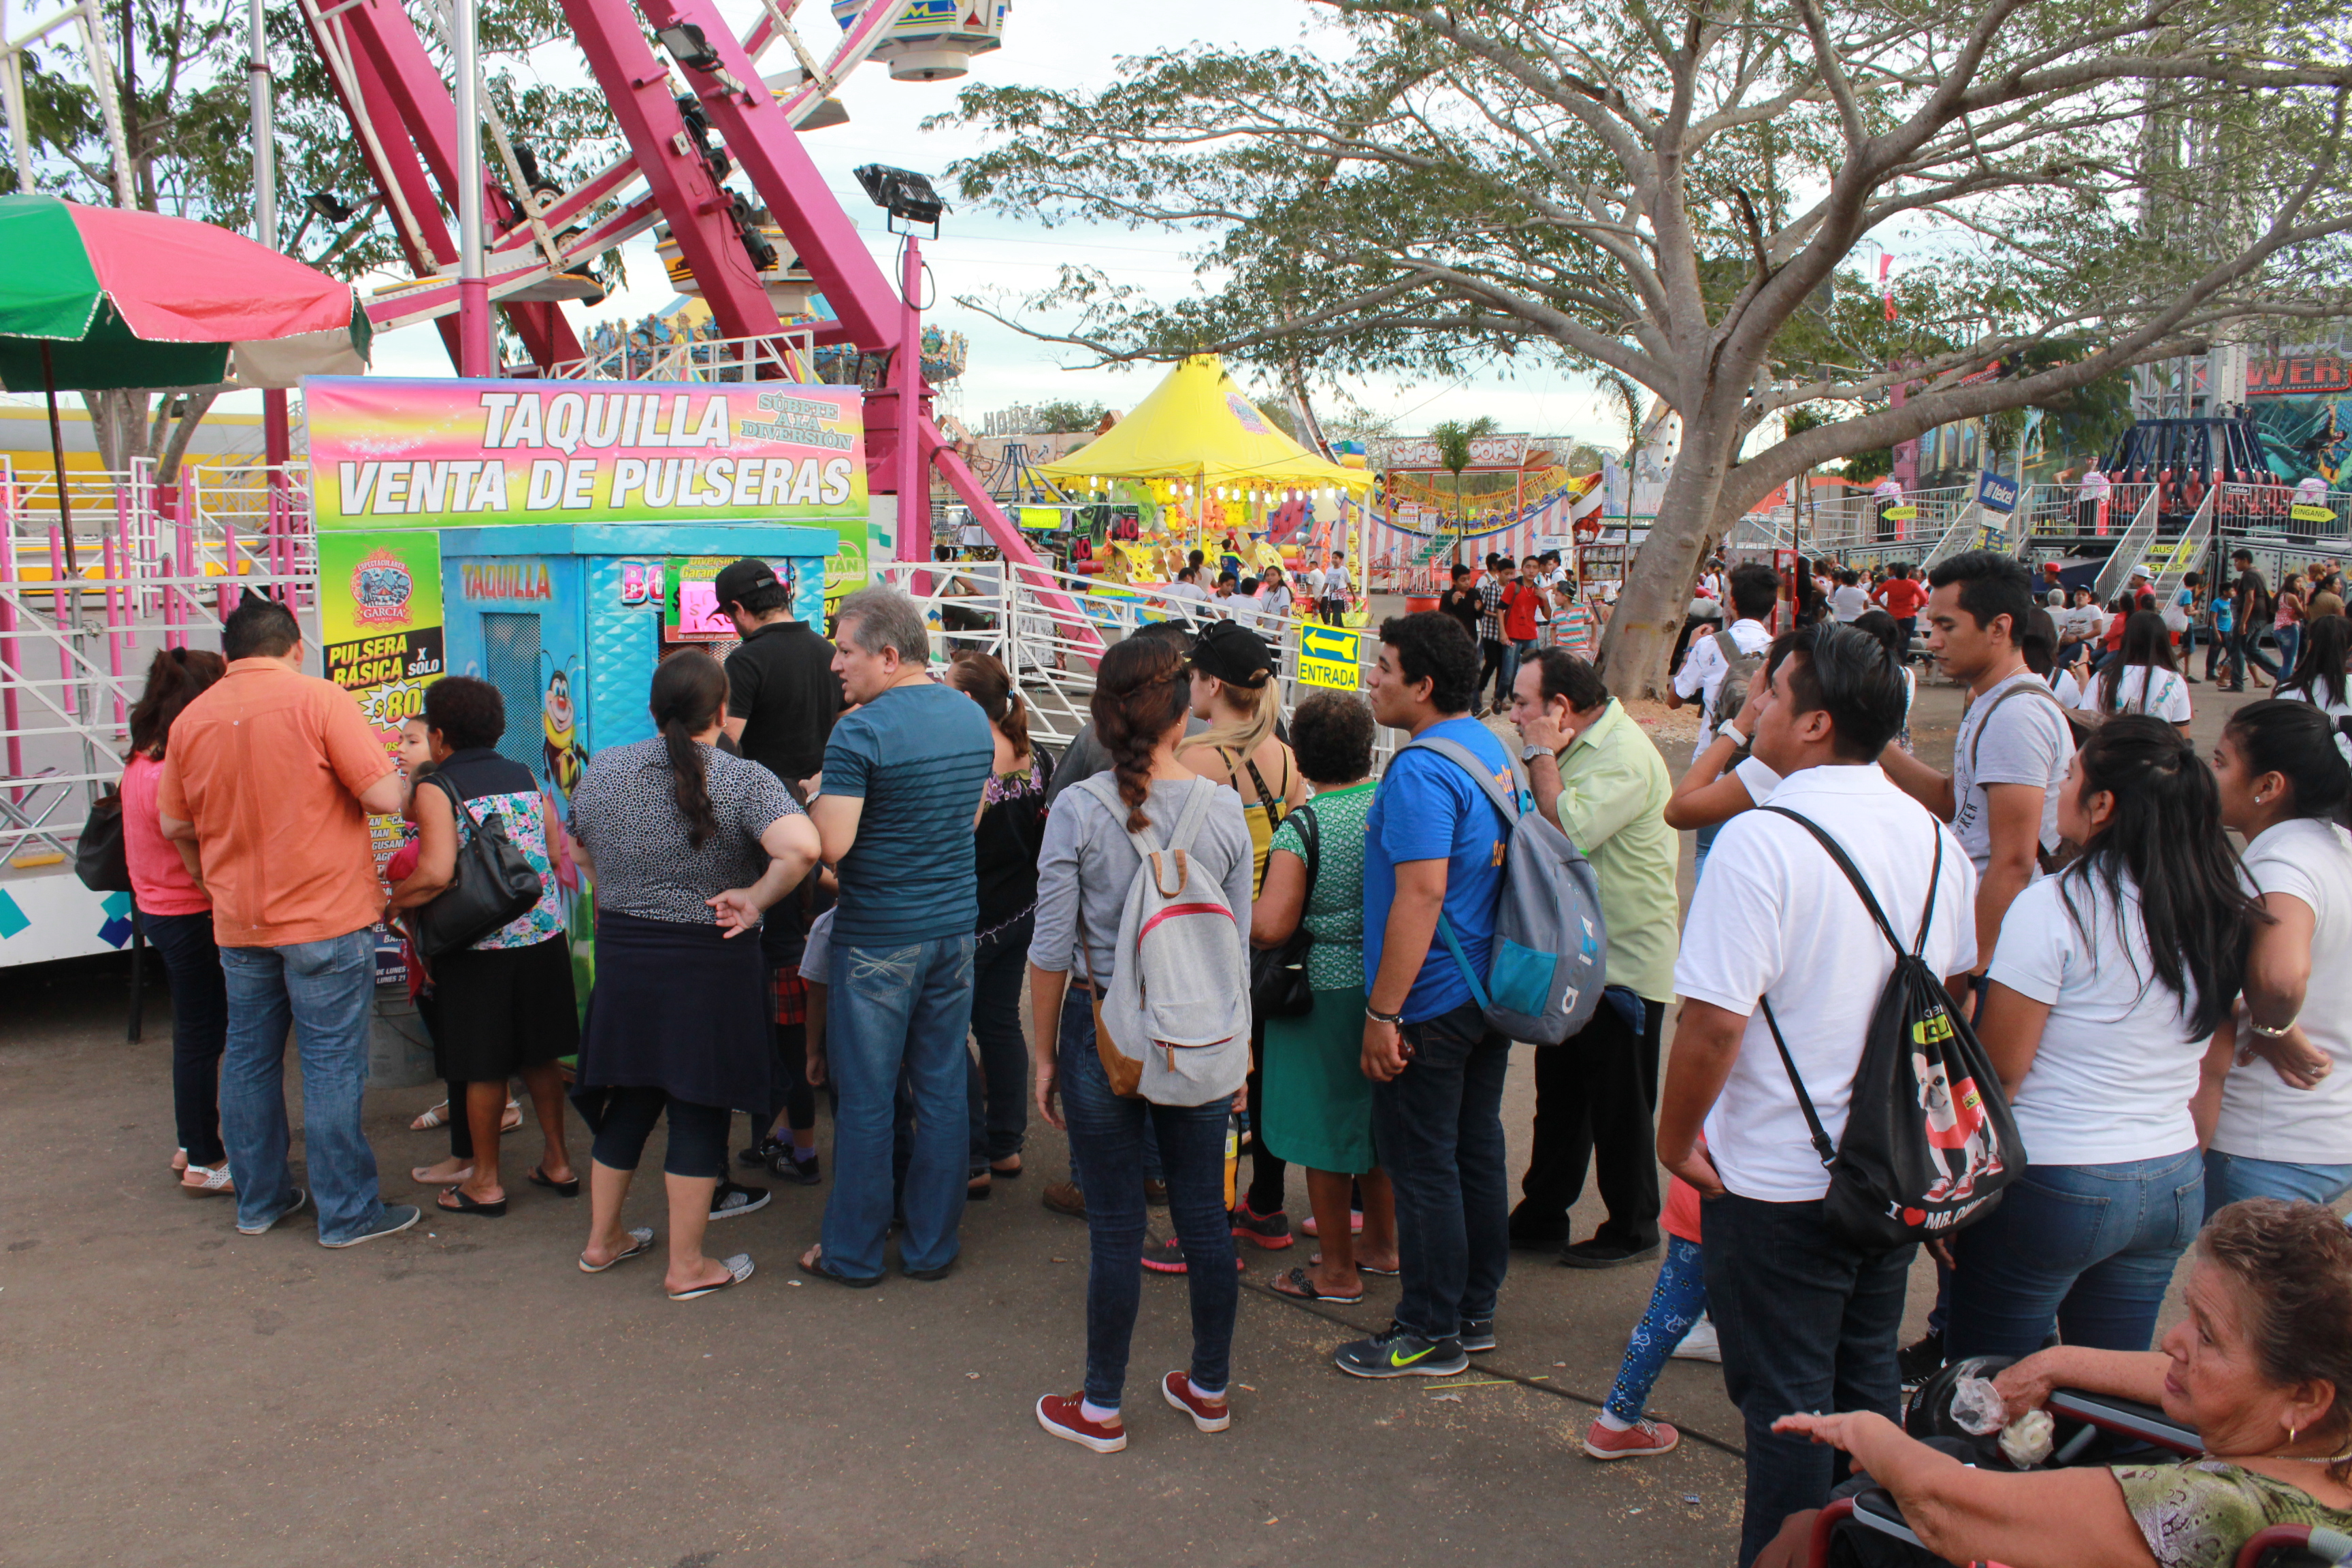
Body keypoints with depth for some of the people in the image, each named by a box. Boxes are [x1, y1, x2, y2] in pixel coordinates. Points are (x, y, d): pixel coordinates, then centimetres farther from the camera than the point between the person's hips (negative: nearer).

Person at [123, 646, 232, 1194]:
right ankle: (203, 1163, 13)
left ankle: (193, 1147, 33)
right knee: (201, 1038, 2)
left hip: (161, 912, 10)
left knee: (197, 1034, 20)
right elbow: (201, 866, -23)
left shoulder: (143, 763, 4)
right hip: (190, 917, -10)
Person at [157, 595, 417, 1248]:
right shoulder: (320, 699, -12)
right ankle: (347, 1213, 6)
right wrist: (374, 751, 3)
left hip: (237, 922, 5)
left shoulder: (192, 718, 4)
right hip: (325, 916, -5)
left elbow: (173, 822, 12)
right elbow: (384, 797, -16)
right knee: (332, 1065, 0)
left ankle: (258, 1199, 26)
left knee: (249, 1059, 16)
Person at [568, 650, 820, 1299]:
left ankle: (602, 1240, 33)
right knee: (698, 1113, 6)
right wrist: (754, 900, -16)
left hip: (620, 960, 5)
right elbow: (801, 848, -29)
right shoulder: (744, 780, -14)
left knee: (628, 1101, 19)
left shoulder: (601, 771, 1)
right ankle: (687, 1266, 15)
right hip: (710, 971, -5)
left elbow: (582, 850, 16)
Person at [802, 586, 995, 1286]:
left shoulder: (860, 734, -17)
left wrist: (815, 797, -2)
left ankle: (854, 1252, 17)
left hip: (878, 938, -6)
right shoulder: (973, 717, 6)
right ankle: (933, 1246, 21)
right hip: (956, 926, 6)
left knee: (866, 1101, 5)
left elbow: (831, 845, -20)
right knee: (943, 1091, 11)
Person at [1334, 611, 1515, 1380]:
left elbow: (1422, 894, -27)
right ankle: (1476, 1309, 29)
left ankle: (1432, 1334, 13)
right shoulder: (1490, 747, 10)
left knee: (1423, 1168, 2)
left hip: (1431, 1003, -9)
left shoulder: (1421, 771, -21)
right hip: (1488, 992, 10)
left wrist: (1383, 1013, -23)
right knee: (1478, 1151, 16)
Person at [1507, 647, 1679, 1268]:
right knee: (1559, 1097, 18)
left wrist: (1541, 755, -21)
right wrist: (1543, 755, 2)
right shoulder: (1578, 747, 9)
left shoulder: (1624, 755, -20)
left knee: (1619, 1107, 5)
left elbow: (1569, 831, -29)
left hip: (1623, 965, -9)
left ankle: (1634, 1229, 21)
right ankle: (1541, 1217, 30)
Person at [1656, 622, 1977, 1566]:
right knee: (1867, 1381, 24)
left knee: (1786, 1404, 7)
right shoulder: (1932, 835, 2)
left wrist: (1675, 1135, -10)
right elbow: (1961, 978, 15)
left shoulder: (1763, 840, -22)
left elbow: (1715, 1021, -25)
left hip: (1779, 1180, -7)